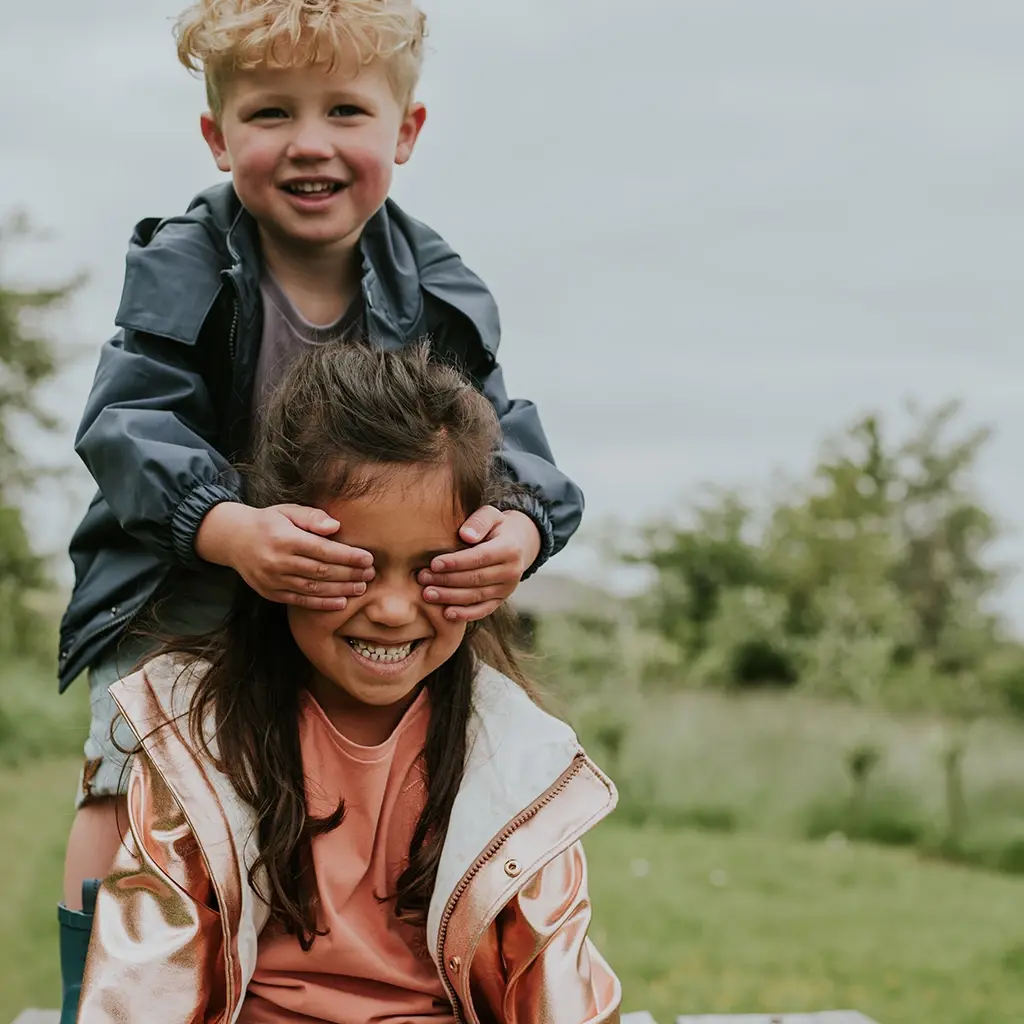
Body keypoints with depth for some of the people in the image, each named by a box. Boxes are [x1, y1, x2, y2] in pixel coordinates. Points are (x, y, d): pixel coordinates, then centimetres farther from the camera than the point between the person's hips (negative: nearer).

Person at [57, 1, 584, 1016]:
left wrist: (518, 527, -38)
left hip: (375, 609, 2)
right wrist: (231, 529, -45)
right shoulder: (180, 273, -13)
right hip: (182, 597, -2)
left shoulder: (438, 296, -7)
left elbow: (504, 438, -13)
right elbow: (128, 429, -24)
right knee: (124, 791, -9)